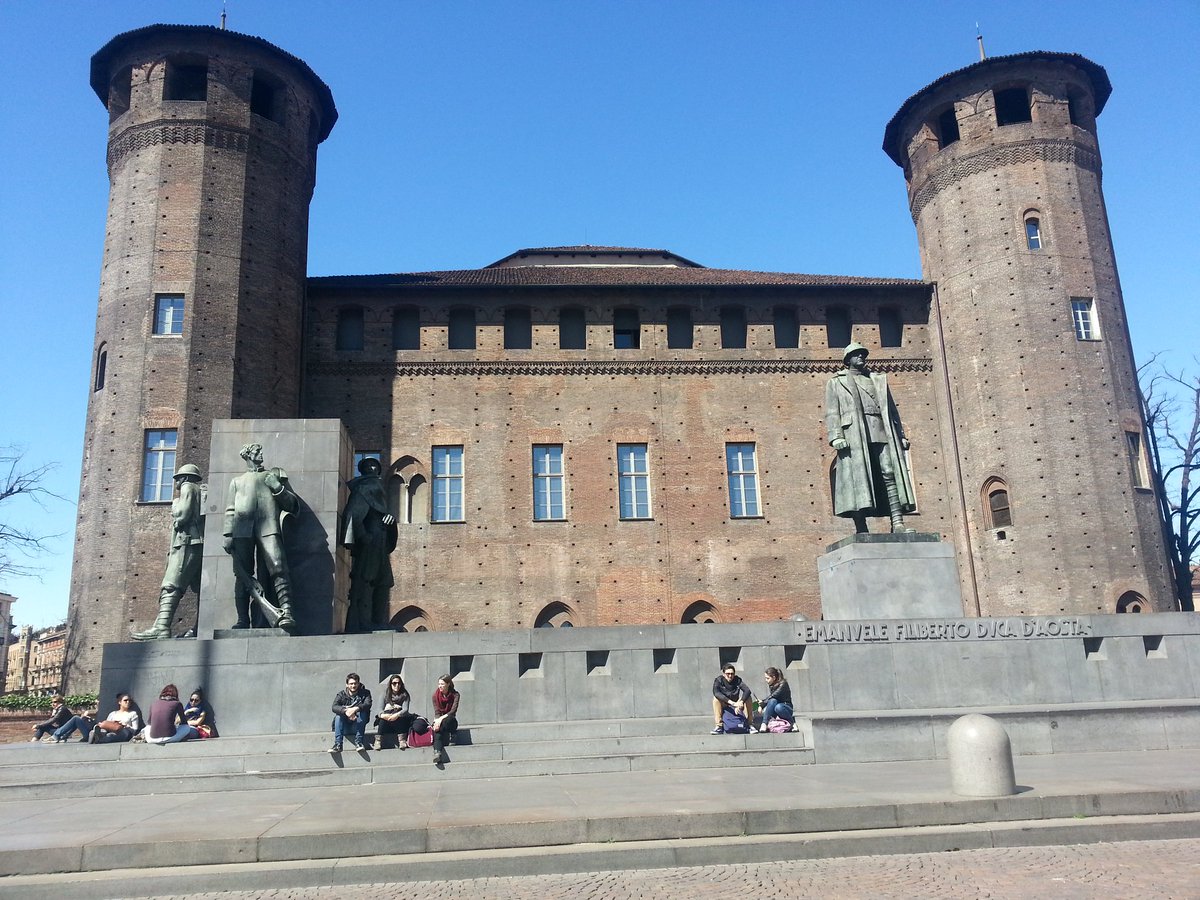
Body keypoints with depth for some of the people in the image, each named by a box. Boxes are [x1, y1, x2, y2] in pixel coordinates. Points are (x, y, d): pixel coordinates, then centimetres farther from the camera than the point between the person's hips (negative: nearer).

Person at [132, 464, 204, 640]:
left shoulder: (188, 487, 5)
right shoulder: (203, 492, 29)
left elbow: (183, 513, -10)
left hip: (188, 541, -9)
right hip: (202, 543, 9)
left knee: (171, 587, -16)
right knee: (200, 588, 5)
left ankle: (161, 628, -27)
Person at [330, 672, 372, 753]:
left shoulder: (365, 693, 0)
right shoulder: (341, 694, 2)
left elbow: (368, 704, -20)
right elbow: (334, 707, -17)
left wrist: (355, 709, -39)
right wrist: (346, 711, -37)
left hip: (358, 724, -1)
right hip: (345, 725, 1)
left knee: (362, 712, -29)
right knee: (338, 715, -26)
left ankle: (358, 742, -31)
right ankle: (338, 744, -34)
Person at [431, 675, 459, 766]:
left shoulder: (455, 695, -7)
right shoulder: (436, 695, 0)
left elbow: (453, 711, -17)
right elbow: (436, 712, -4)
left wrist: (441, 719, -29)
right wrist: (436, 722, -24)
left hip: (451, 722, -2)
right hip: (439, 720, 2)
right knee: (437, 731, -32)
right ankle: (437, 754, -47)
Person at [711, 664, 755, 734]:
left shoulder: (737, 680, -13)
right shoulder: (719, 680, -18)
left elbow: (747, 691, -29)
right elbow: (716, 692, -38)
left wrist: (740, 702, -48)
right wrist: (731, 702, -48)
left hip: (736, 702, 1)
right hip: (724, 704, -1)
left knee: (748, 697, -24)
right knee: (716, 699, -32)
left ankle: (750, 724, -19)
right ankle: (719, 726, -32)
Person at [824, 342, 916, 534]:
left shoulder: (878, 380, 28)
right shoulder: (836, 383, 17)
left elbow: (891, 408, 23)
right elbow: (832, 412, 6)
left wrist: (901, 435, 12)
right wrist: (836, 437, -9)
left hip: (883, 433, 3)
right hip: (854, 434, -3)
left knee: (890, 473, -10)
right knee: (858, 478, -11)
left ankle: (898, 523, -15)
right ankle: (861, 528, -13)